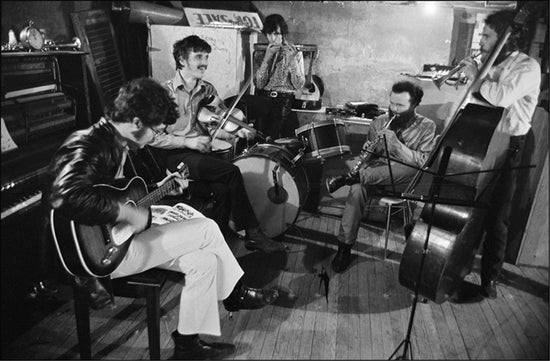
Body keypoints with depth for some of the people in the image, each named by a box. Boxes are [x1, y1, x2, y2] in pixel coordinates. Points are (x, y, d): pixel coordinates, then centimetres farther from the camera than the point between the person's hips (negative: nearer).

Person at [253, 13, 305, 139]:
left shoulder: (295, 53, 2)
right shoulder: (260, 53, 5)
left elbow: (299, 85, -7)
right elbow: (258, 84, -8)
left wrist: (293, 60, -17)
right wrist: (267, 58, -15)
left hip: (286, 104, -1)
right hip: (263, 103, 1)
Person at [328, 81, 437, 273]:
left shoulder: (426, 127, 0)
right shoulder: (379, 122, 10)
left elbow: (424, 162, -13)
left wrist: (395, 144, -22)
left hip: (404, 180, -2)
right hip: (376, 174, 2)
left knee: (411, 170, -38)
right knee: (357, 190, -31)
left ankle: (350, 177, -32)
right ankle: (344, 248, -25)